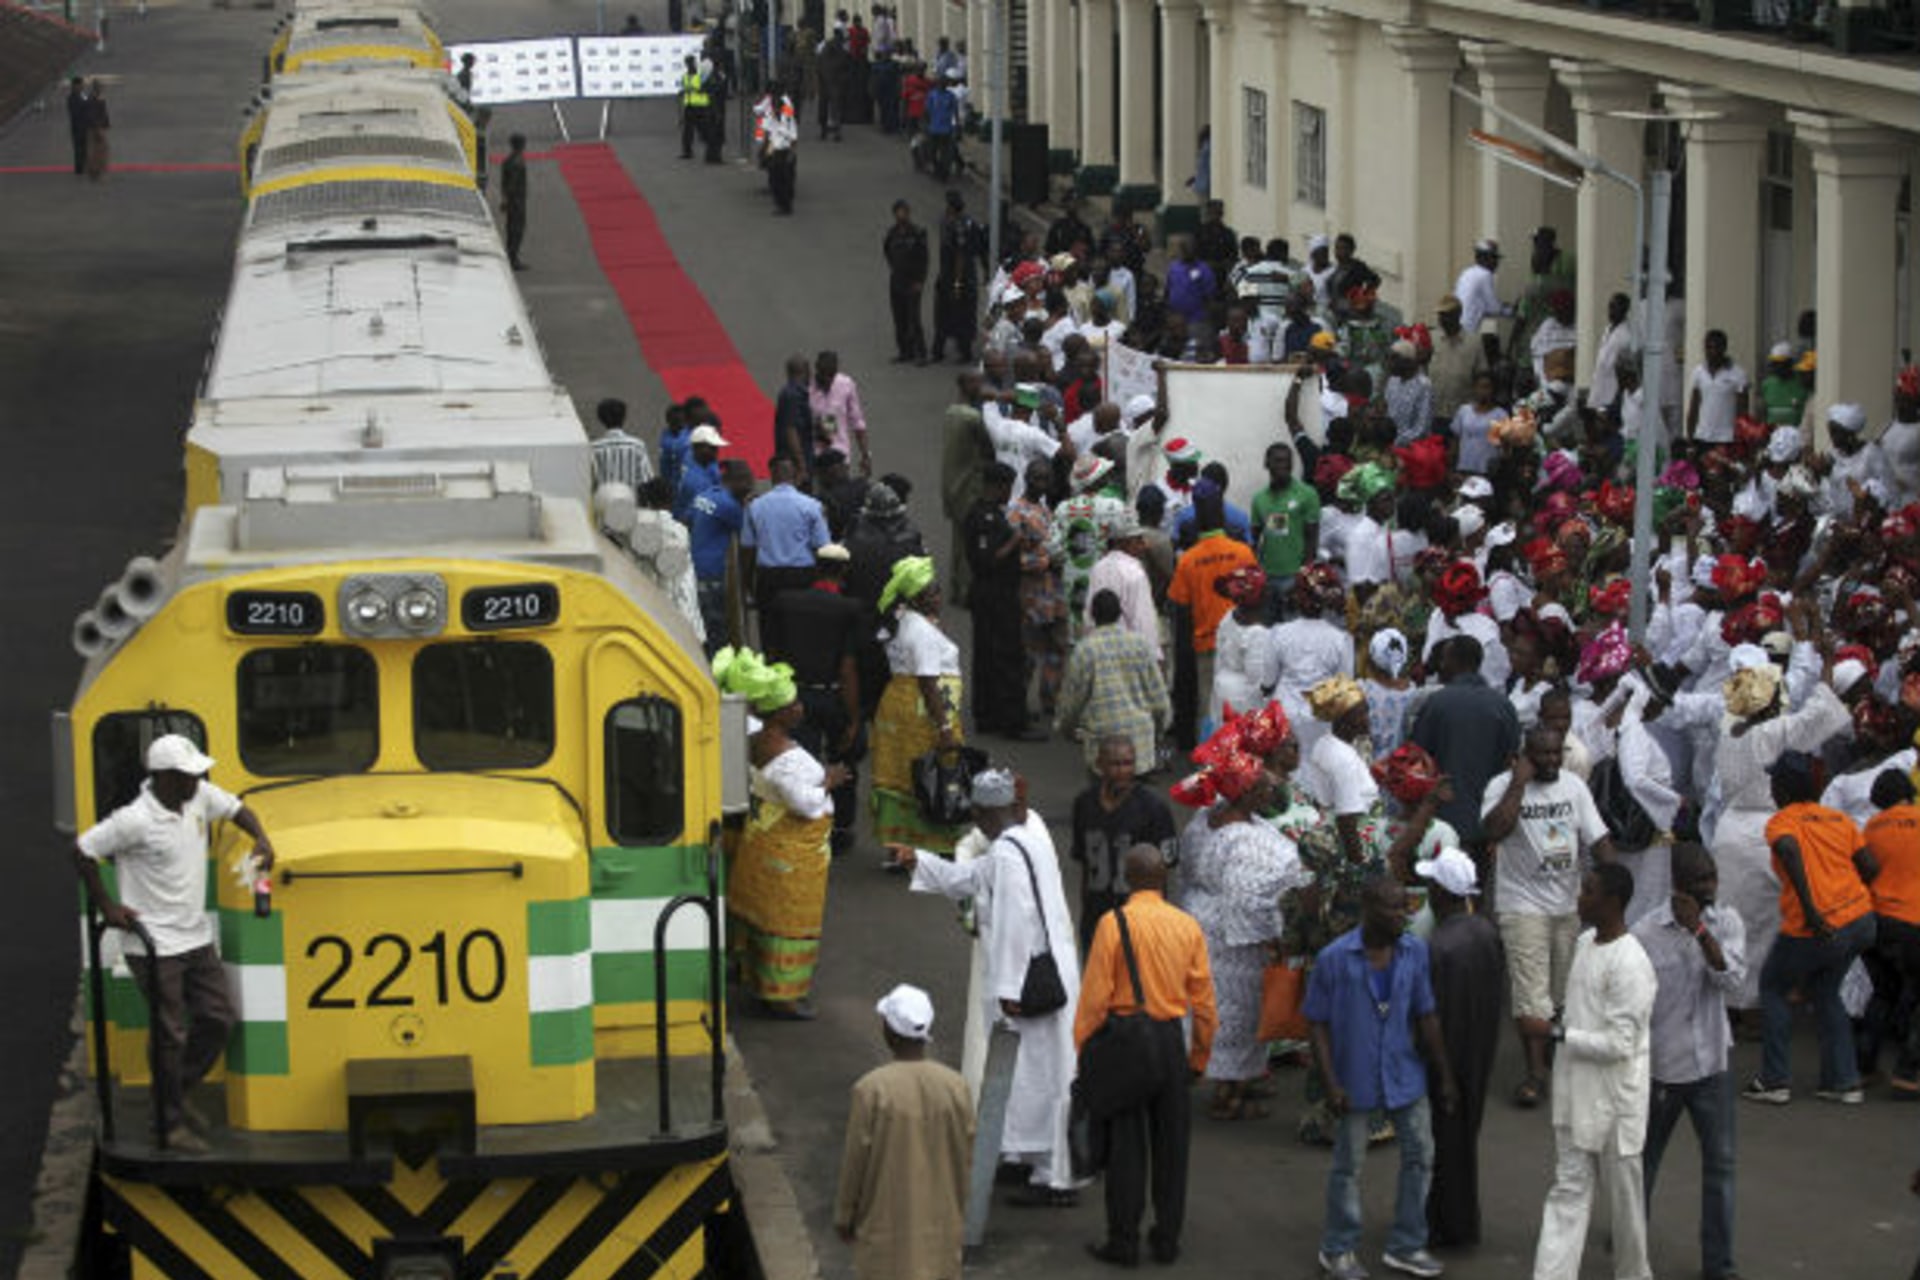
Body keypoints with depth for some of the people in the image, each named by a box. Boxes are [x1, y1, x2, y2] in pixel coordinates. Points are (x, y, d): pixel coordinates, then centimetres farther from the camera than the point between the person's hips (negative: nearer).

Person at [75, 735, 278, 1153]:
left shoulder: (200, 796, -1)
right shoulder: (135, 821, -21)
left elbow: (237, 809, 18)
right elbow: (82, 851, -12)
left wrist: (261, 840, -1)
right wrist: (106, 906, -10)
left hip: (196, 937, 7)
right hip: (156, 945, -7)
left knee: (218, 1018, 10)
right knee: (170, 1035, -2)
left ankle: (177, 1092, 29)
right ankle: (170, 1123, 10)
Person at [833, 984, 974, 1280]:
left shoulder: (871, 1090, -19)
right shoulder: (955, 1086, -8)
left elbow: (855, 1162, -11)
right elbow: (965, 1159, 2)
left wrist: (844, 1216, 4)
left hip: (888, 1222, -3)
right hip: (941, 1221, 3)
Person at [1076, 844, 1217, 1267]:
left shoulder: (1114, 924, -11)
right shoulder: (1187, 926, 0)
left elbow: (1096, 995, -11)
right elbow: (1203, 998, 5)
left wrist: (1084, 1047, -1)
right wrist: (1201, 1054, 16)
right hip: (1171, 1041, 3)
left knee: (1125, 1144, 4)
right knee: (1171, 1144, 12)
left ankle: (1124, 1242, 7)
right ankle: (1167, 1240, 18)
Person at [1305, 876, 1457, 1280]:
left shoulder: (1414, 952, -3)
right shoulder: (1334, 958, -16)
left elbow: (1426, 1016, 4)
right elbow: (1318, 1023, -10)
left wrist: (1445, 1077, 6)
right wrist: (1331, 1084, -16)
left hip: (1404, 1074, 4)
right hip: (1356, 1077, -4)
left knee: (1420, 1155, 9)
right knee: (1348, 1166, 9)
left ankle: (1406, 1246, 24)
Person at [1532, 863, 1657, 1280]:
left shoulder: (1629, 964, -22)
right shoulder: (1585, 943, 6)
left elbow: (1619, 1044, -24)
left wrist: (1560, 1034, -20)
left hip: (1613, 1098, -8)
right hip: (1575, 1093, 8)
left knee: (1623, 1193, 8)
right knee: (1568, 1190, 5)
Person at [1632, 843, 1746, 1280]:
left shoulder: (1725, 922, -2)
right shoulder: (1647, 933, -12)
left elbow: (1730, 977, -18)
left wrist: (1699, 929, -28)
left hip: (1711, 1064, 2)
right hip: (1660, 1066, -2)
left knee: (1720, 1161, 3)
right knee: (1645, 1156, 14)